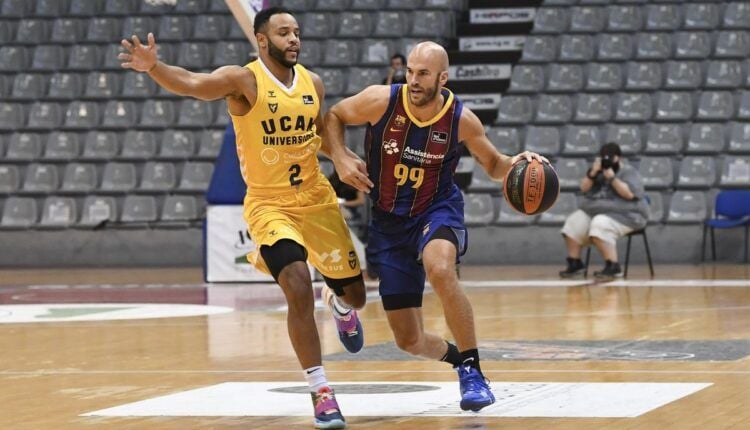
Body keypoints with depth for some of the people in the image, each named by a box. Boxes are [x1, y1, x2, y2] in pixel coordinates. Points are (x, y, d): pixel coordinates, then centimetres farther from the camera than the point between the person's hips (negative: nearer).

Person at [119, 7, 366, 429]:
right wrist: (154, 67, -52)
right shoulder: (244, 80, -14)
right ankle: (321, 391, -12)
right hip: (269, 205, -5)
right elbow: (191, 83, -33)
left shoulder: (313, 82, 2)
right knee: (299, 290, -25)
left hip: (317, 200, 5)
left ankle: (341, 304, 56)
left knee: (356, 295, 15)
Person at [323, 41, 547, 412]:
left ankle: (472, 371, -25)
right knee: (408, 340, 3)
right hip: (389, 222, 2)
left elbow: (493, 165, 4)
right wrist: (341, 158, -15)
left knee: (440, 271, -40)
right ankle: (457, 357, 39)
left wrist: (515, 163, -18)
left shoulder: (461, 119, -13)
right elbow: (333, 118, 2)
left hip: (437, 211, -2)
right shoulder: (381, 100, -16)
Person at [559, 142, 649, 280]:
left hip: (624, 216, -8)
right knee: (573, 224, -11)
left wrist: (612, 178, -22)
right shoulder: (599, 170, 15)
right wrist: (593, 173, -9)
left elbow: (629, 194, -20)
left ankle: (613, 267, -37)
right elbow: (584, 188, 7)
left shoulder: (629, 172, -4)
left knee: (600, 226, -36)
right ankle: (575, 263, -1)